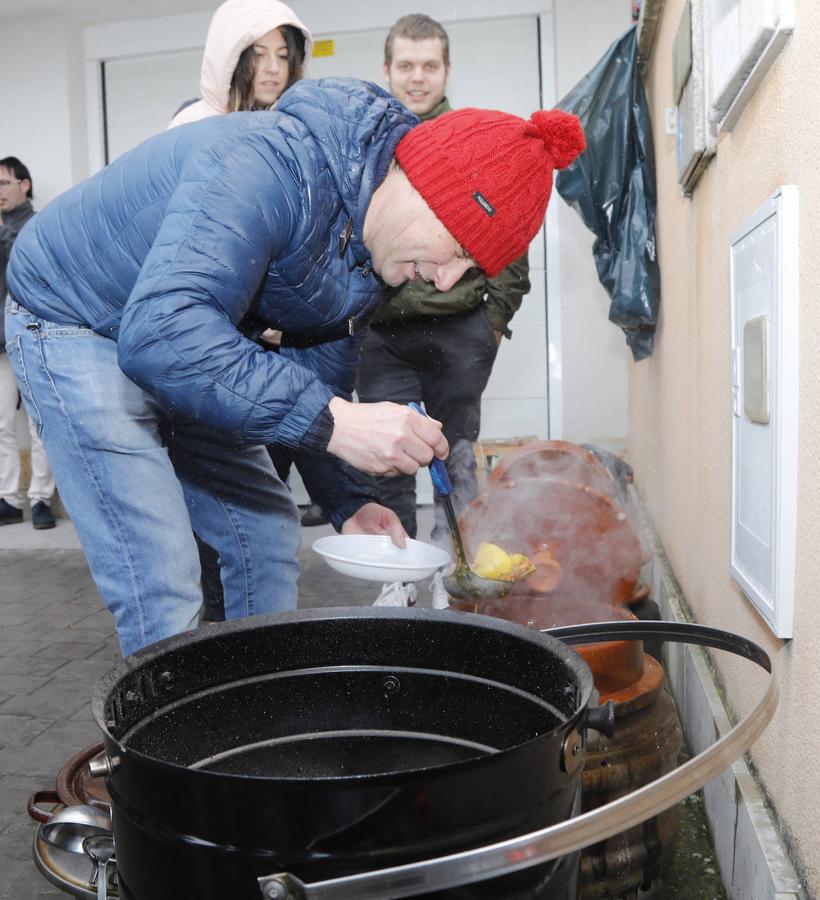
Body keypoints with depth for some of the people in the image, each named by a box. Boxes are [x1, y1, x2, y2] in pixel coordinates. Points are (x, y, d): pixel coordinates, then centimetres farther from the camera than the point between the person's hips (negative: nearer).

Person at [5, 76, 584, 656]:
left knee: (269, 534, 10)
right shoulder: (271, 167, -34)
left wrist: (349, 500, -4)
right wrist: (332, 421, -47)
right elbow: (162, 332, -44)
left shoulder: (375, 248, -5)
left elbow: (321, 374, 5)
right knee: (162, 597, -15)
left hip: (171, 337, 8)